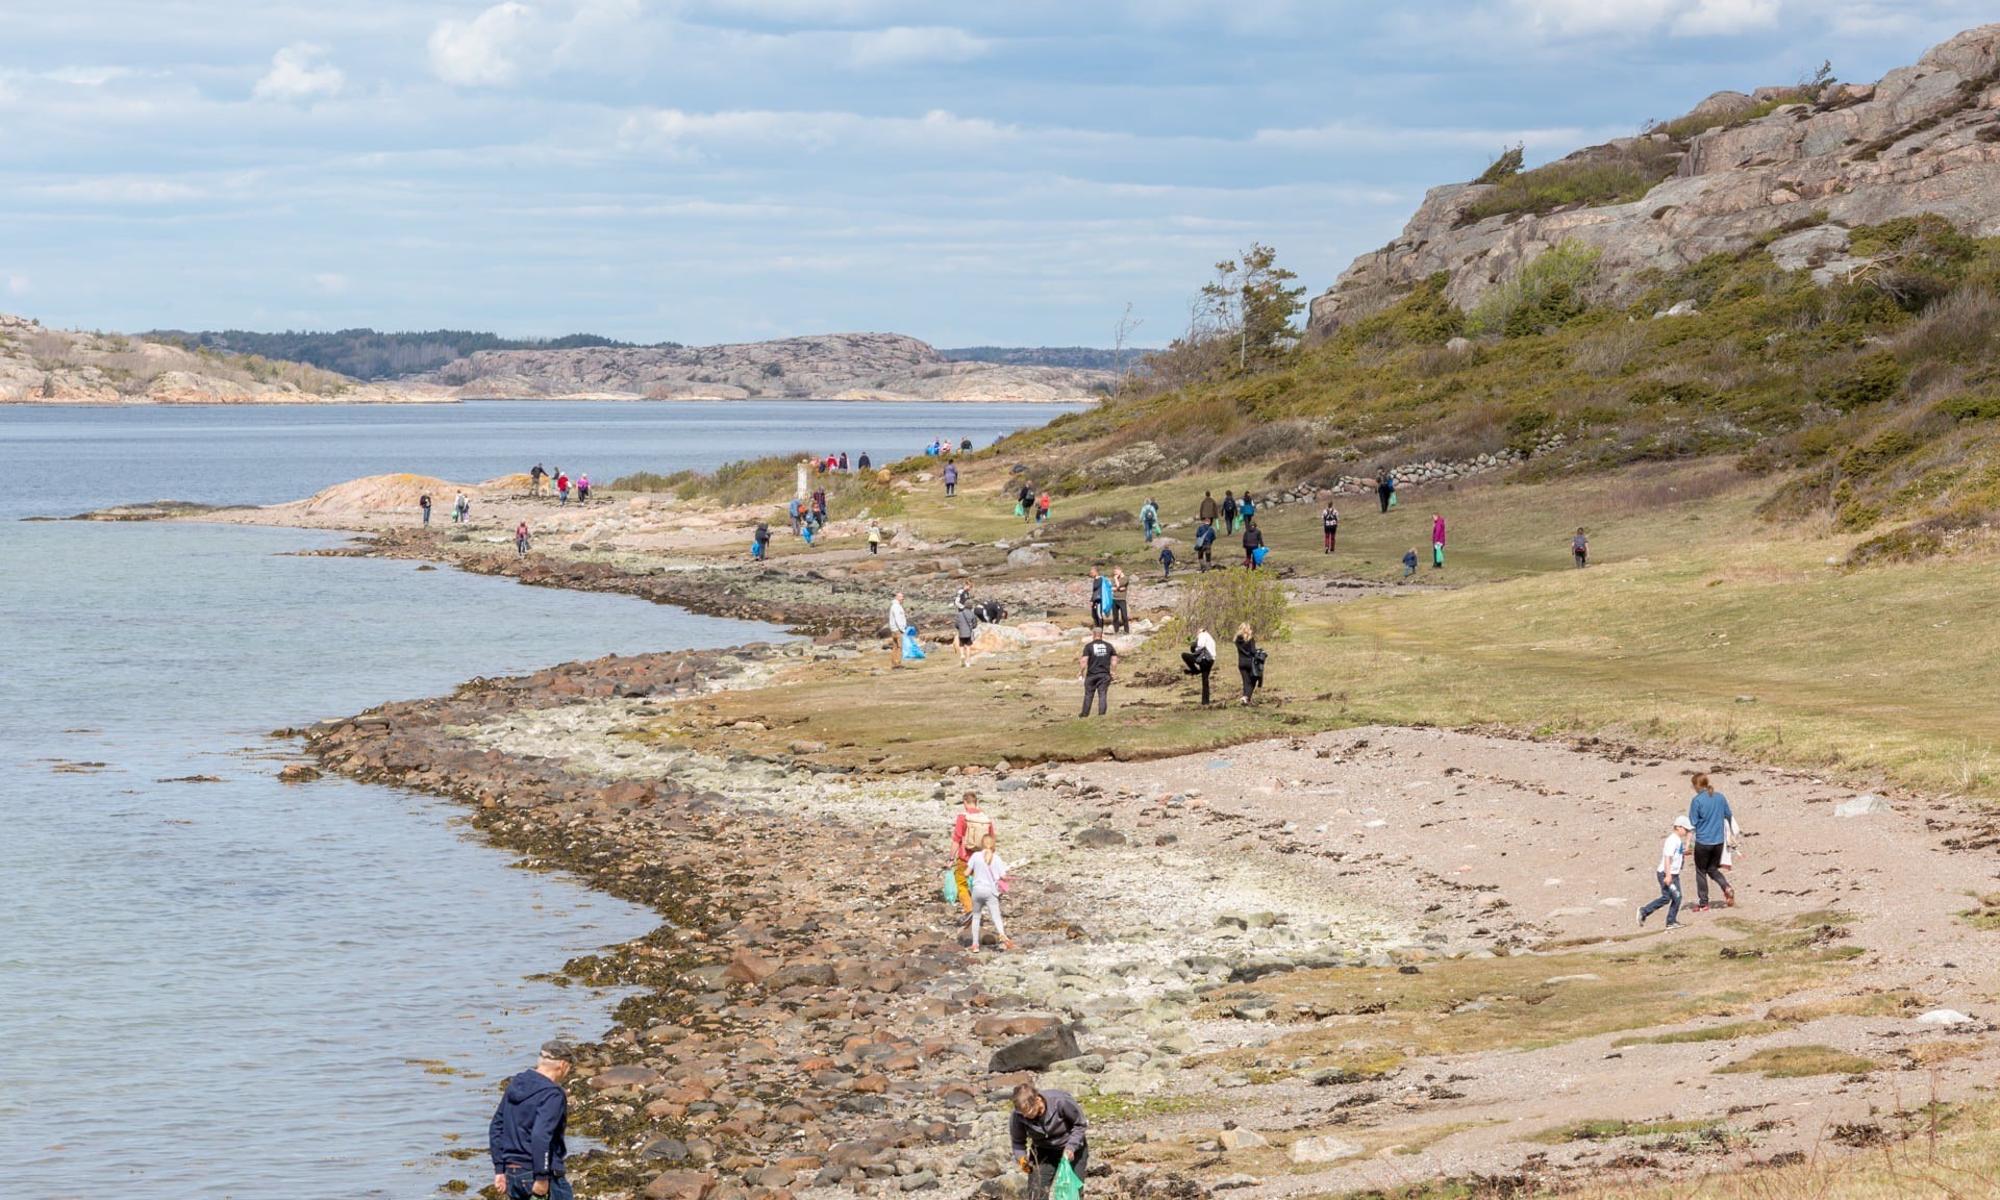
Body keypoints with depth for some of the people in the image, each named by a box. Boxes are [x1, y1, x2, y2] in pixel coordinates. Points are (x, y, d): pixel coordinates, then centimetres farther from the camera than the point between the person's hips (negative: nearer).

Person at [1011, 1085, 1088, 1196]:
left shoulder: (1061, 1101, -32)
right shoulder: (1018, 1116, -24)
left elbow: (1080, 1124, -15)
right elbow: (1018, 1142, -6)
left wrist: (1071, 1147, -27)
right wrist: (1021, 1157, -25)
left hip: (1073, 1147, -2)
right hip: (1043, 1151, 2)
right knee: (1036, 1192, -8)